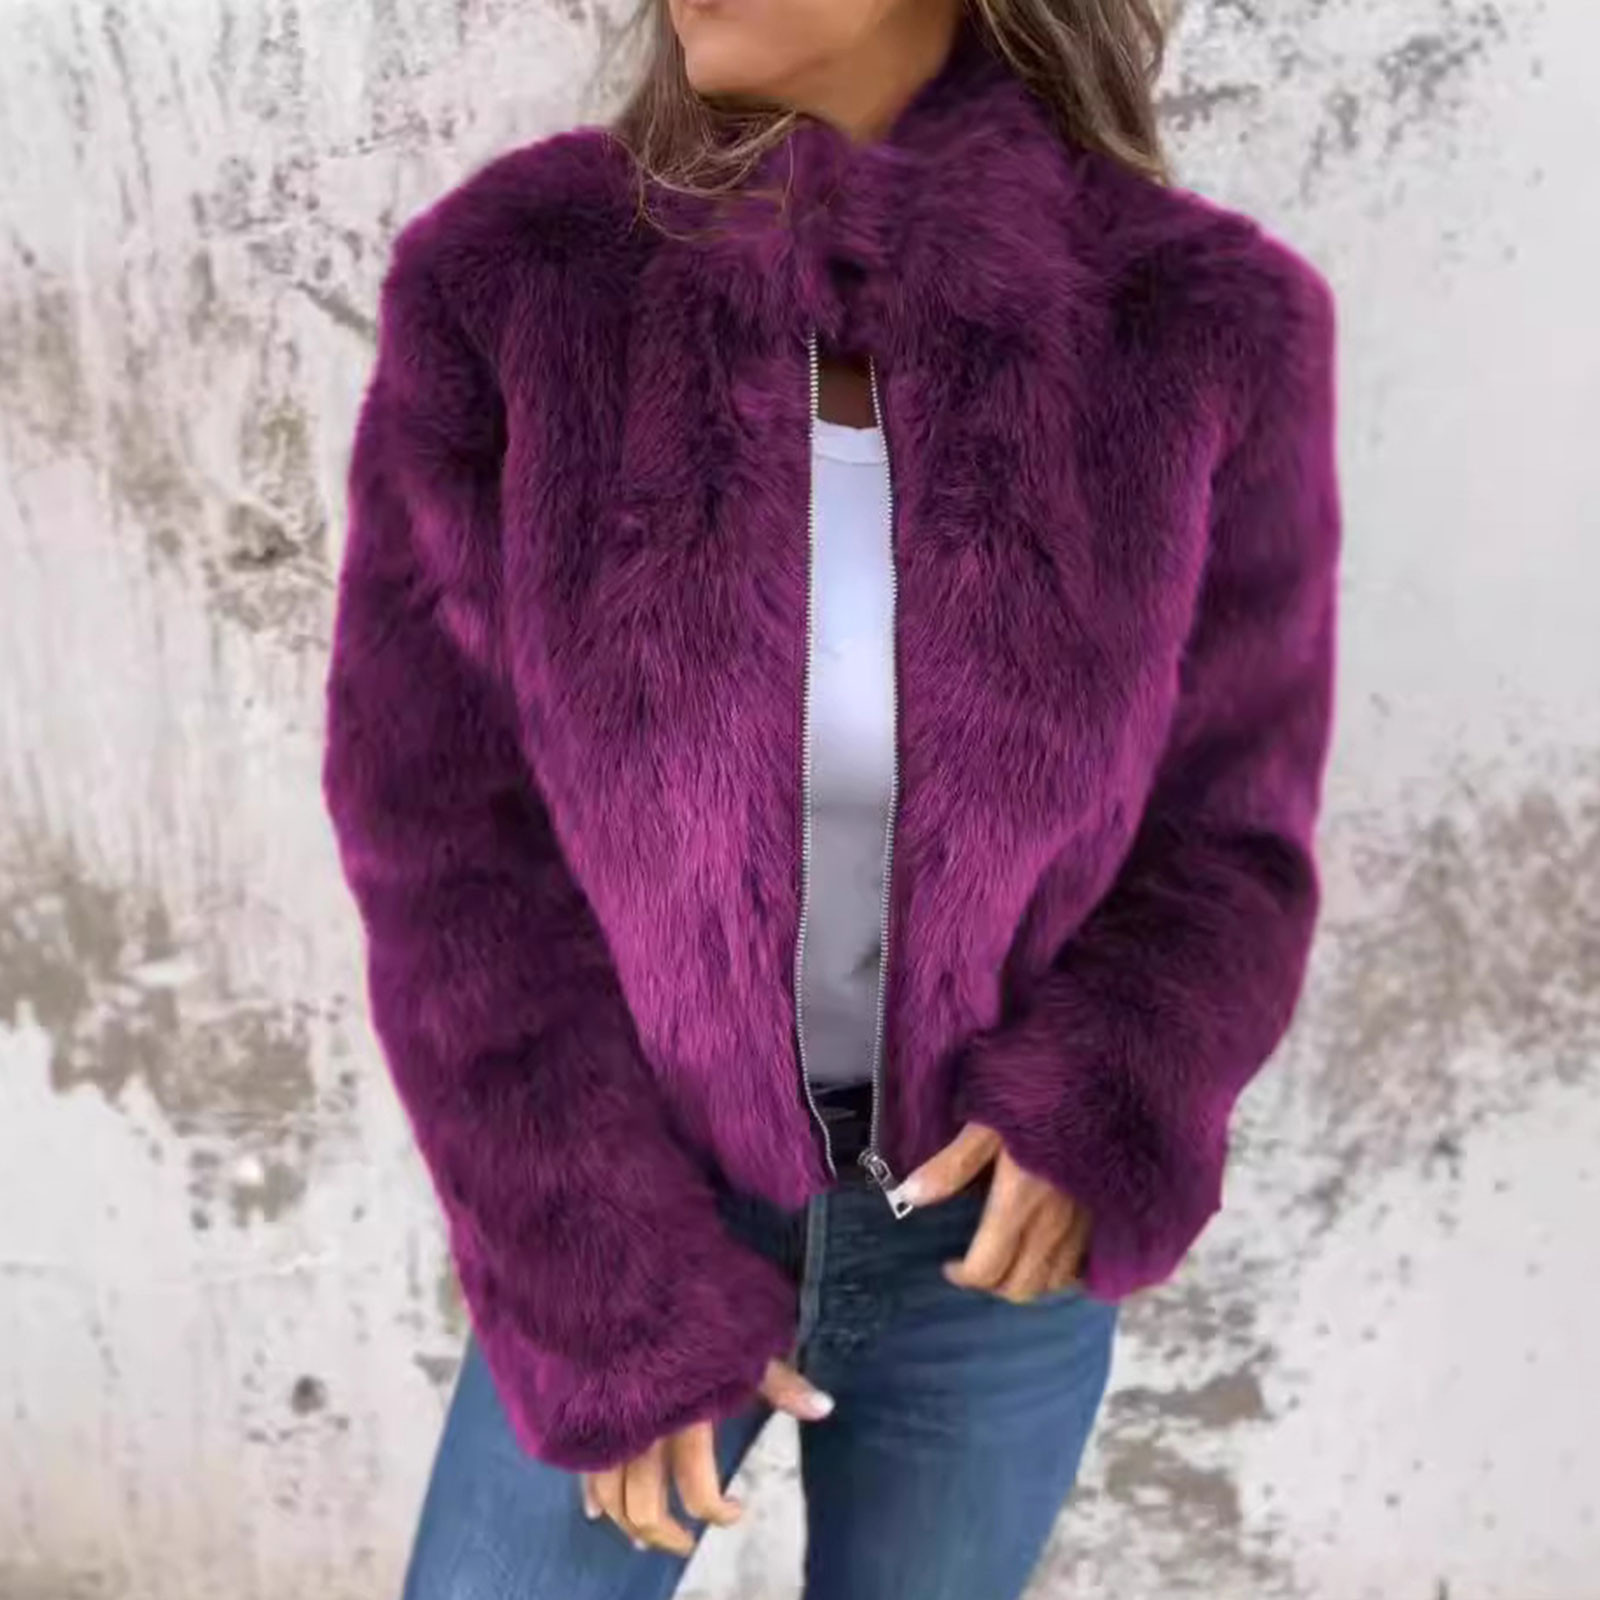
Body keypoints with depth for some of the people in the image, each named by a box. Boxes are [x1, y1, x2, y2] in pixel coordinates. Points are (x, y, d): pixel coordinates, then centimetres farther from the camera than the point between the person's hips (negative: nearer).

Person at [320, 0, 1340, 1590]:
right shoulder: (500, 288, -18)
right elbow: (450, 848, -13)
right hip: (639, 1217, 0)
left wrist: (1101, 1123, -26)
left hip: (990, 1214, 1)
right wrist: (612, 1300, -14)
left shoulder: (1207, 331, -16)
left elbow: (1221, 839, -6)